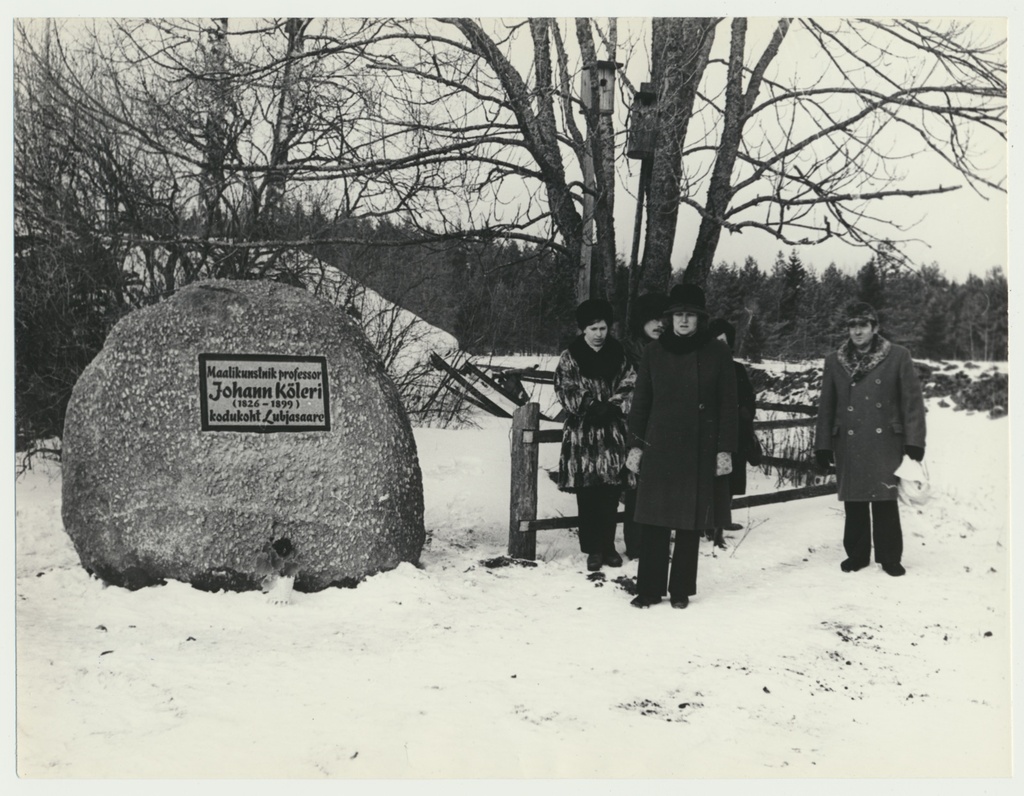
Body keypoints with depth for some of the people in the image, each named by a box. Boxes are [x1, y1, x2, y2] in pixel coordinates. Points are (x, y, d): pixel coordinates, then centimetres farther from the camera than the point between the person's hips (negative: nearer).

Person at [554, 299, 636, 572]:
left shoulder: (618, 354, 9)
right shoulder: (570, 357, 2)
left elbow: (628, 384, 4)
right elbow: (566, 390, -5)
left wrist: (610, 405, -12)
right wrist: (590, 406, -15)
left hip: (612, 430, 2)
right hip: (582, 430, -2)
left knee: (610, 492, 3)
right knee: (587, 493, -1)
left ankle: (608, 545, 15)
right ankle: (593, 548, 8)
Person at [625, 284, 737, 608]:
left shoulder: (717, 353, 2)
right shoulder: (654, 353, 6)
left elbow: (728, 405, 2)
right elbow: (640, 402, 9)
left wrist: (725, 449, -3)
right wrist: (635, 445, 4)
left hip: (700, 451, -1)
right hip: (658, 448, 1)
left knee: (691, 523, 4)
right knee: (654, 520, 0)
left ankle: (681, 589, 15)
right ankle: (649, 588, 9)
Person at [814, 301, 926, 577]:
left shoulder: (898, 356, 0)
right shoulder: (834, 361, 7)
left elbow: (912, 401, -2)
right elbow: (826, 407, 9)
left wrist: (914, 443, -8)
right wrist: (823, 447, 7)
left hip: (885, 444, -2)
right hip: (848, 445, 2)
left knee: (886, 502, 0)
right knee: (854, 503, 8)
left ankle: (890, 557, 14)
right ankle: (856, 555, 20)